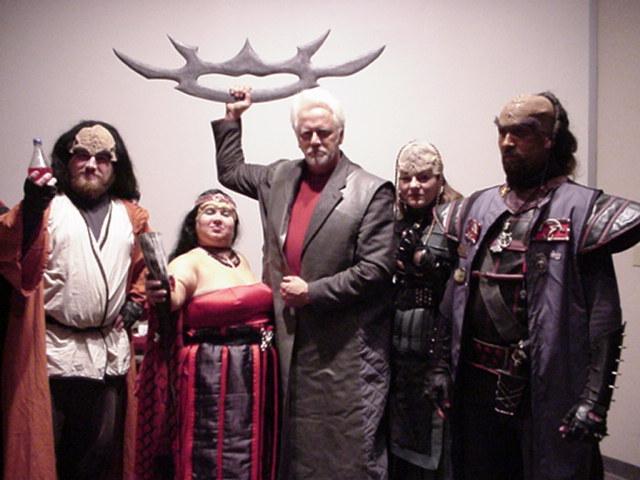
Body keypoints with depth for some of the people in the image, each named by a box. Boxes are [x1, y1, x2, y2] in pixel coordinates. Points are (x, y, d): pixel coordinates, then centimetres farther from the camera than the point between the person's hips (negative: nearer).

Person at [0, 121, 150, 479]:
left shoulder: (131, 216, 11)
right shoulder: (46, 206, -2)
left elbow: (146, 265, 24)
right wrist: (29, 209, -29)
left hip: (110, 351, 4)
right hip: (51, 348, -4)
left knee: (101, 448, 16)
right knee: (41, 446, 6)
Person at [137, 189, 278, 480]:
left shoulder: (241, 261, 12)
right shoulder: (188, 262, -8)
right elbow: (172, 296, -30)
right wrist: (160, 294, -50)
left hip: (255, 375, 7)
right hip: (211, 377, -6)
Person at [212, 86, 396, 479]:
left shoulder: (372, 192, -10)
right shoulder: (280, 177, 9)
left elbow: (375, 270, -15)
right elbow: (230, 172, 27)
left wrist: (311, 292, -13)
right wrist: (232, 119, 20)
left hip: (347, 350, -5)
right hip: (291, 341, 6)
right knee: (297, 448, 19)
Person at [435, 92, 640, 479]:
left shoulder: (579, 208, -7)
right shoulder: (477, 207, 8)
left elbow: (603, 316, -12)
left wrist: (594, 399, -16)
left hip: (547, 388, -5)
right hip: (478, 382, 5)